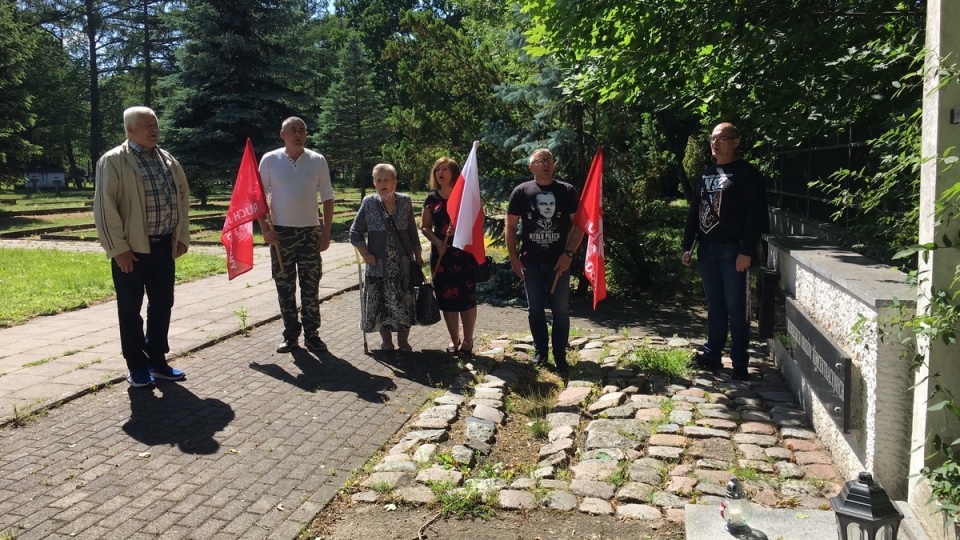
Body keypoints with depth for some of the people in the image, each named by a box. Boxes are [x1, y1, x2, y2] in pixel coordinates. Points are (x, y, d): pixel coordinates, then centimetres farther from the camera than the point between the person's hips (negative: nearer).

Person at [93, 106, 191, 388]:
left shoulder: (168, 160, 11)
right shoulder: (113, 161, -8)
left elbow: (183, 198, 15)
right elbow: (105, 207, -12)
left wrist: (182, 236, 9)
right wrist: (118, 248, -15)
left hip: (164, 246, 6)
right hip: (131, 249, -6)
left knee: (162, 305, 12)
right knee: (131, 309, 5)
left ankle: (157, 361, 25)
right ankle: (137, 367, 17)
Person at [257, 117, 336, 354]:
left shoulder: (318, 161, 2)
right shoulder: (270, 160, 1)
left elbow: (327, 197, 5)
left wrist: (326, 232, -1)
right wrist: (264, 228, -6)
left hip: (310, 231, 0)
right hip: (281, 232, 0)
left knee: (311, 286, 3)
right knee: (284, 286, 5)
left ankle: (312, 334, 12)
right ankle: (290, 334, 16)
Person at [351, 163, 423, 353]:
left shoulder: (405, 202, 0)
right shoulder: (368, 203, -4)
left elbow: (412, 231, 9)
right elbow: (355, 233, 1)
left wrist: (418, 256, 11)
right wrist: (365, 254, -9)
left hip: (402, 264, 1)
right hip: (377, 264, -1)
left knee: (404, 303, 3)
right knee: (379, 303, 6)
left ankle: (403, 341, 21)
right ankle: (385, 339, 25)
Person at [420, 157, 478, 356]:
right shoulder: (432, 198, 7)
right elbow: (424, 226, 8)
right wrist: (436, 242, -9)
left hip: (465, 252, -3)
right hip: (441, 253, 3)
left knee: (467, 296, -3)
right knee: (447, 297, 7)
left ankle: (468, 340, 9)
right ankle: (454, 339, 21)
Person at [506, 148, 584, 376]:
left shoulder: (567, 191, 1)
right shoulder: (521, 191, 2)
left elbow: (579, 224, 0)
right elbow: (511, 226, 5)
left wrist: (568, 253, -9)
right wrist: (513, 256, -2)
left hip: (559, 260, -1)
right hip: (531, 261, 1)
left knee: (560, 309, 3)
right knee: (535, 309, 9)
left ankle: (560, 355, 14)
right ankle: (540, 351, 23)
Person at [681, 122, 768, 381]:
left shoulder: (747, 174, -6)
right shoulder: (707, 174, 16)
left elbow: (756, 215, -12)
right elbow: (694, 212, 18)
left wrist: (746, 251, -18)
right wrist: (687, 246, 13)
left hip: (733, 251, -6)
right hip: (707, 250, 6)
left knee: (736, 308, -1)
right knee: (714, 305, 13)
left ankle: (740, 362, 7)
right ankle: (712, 354, 22)